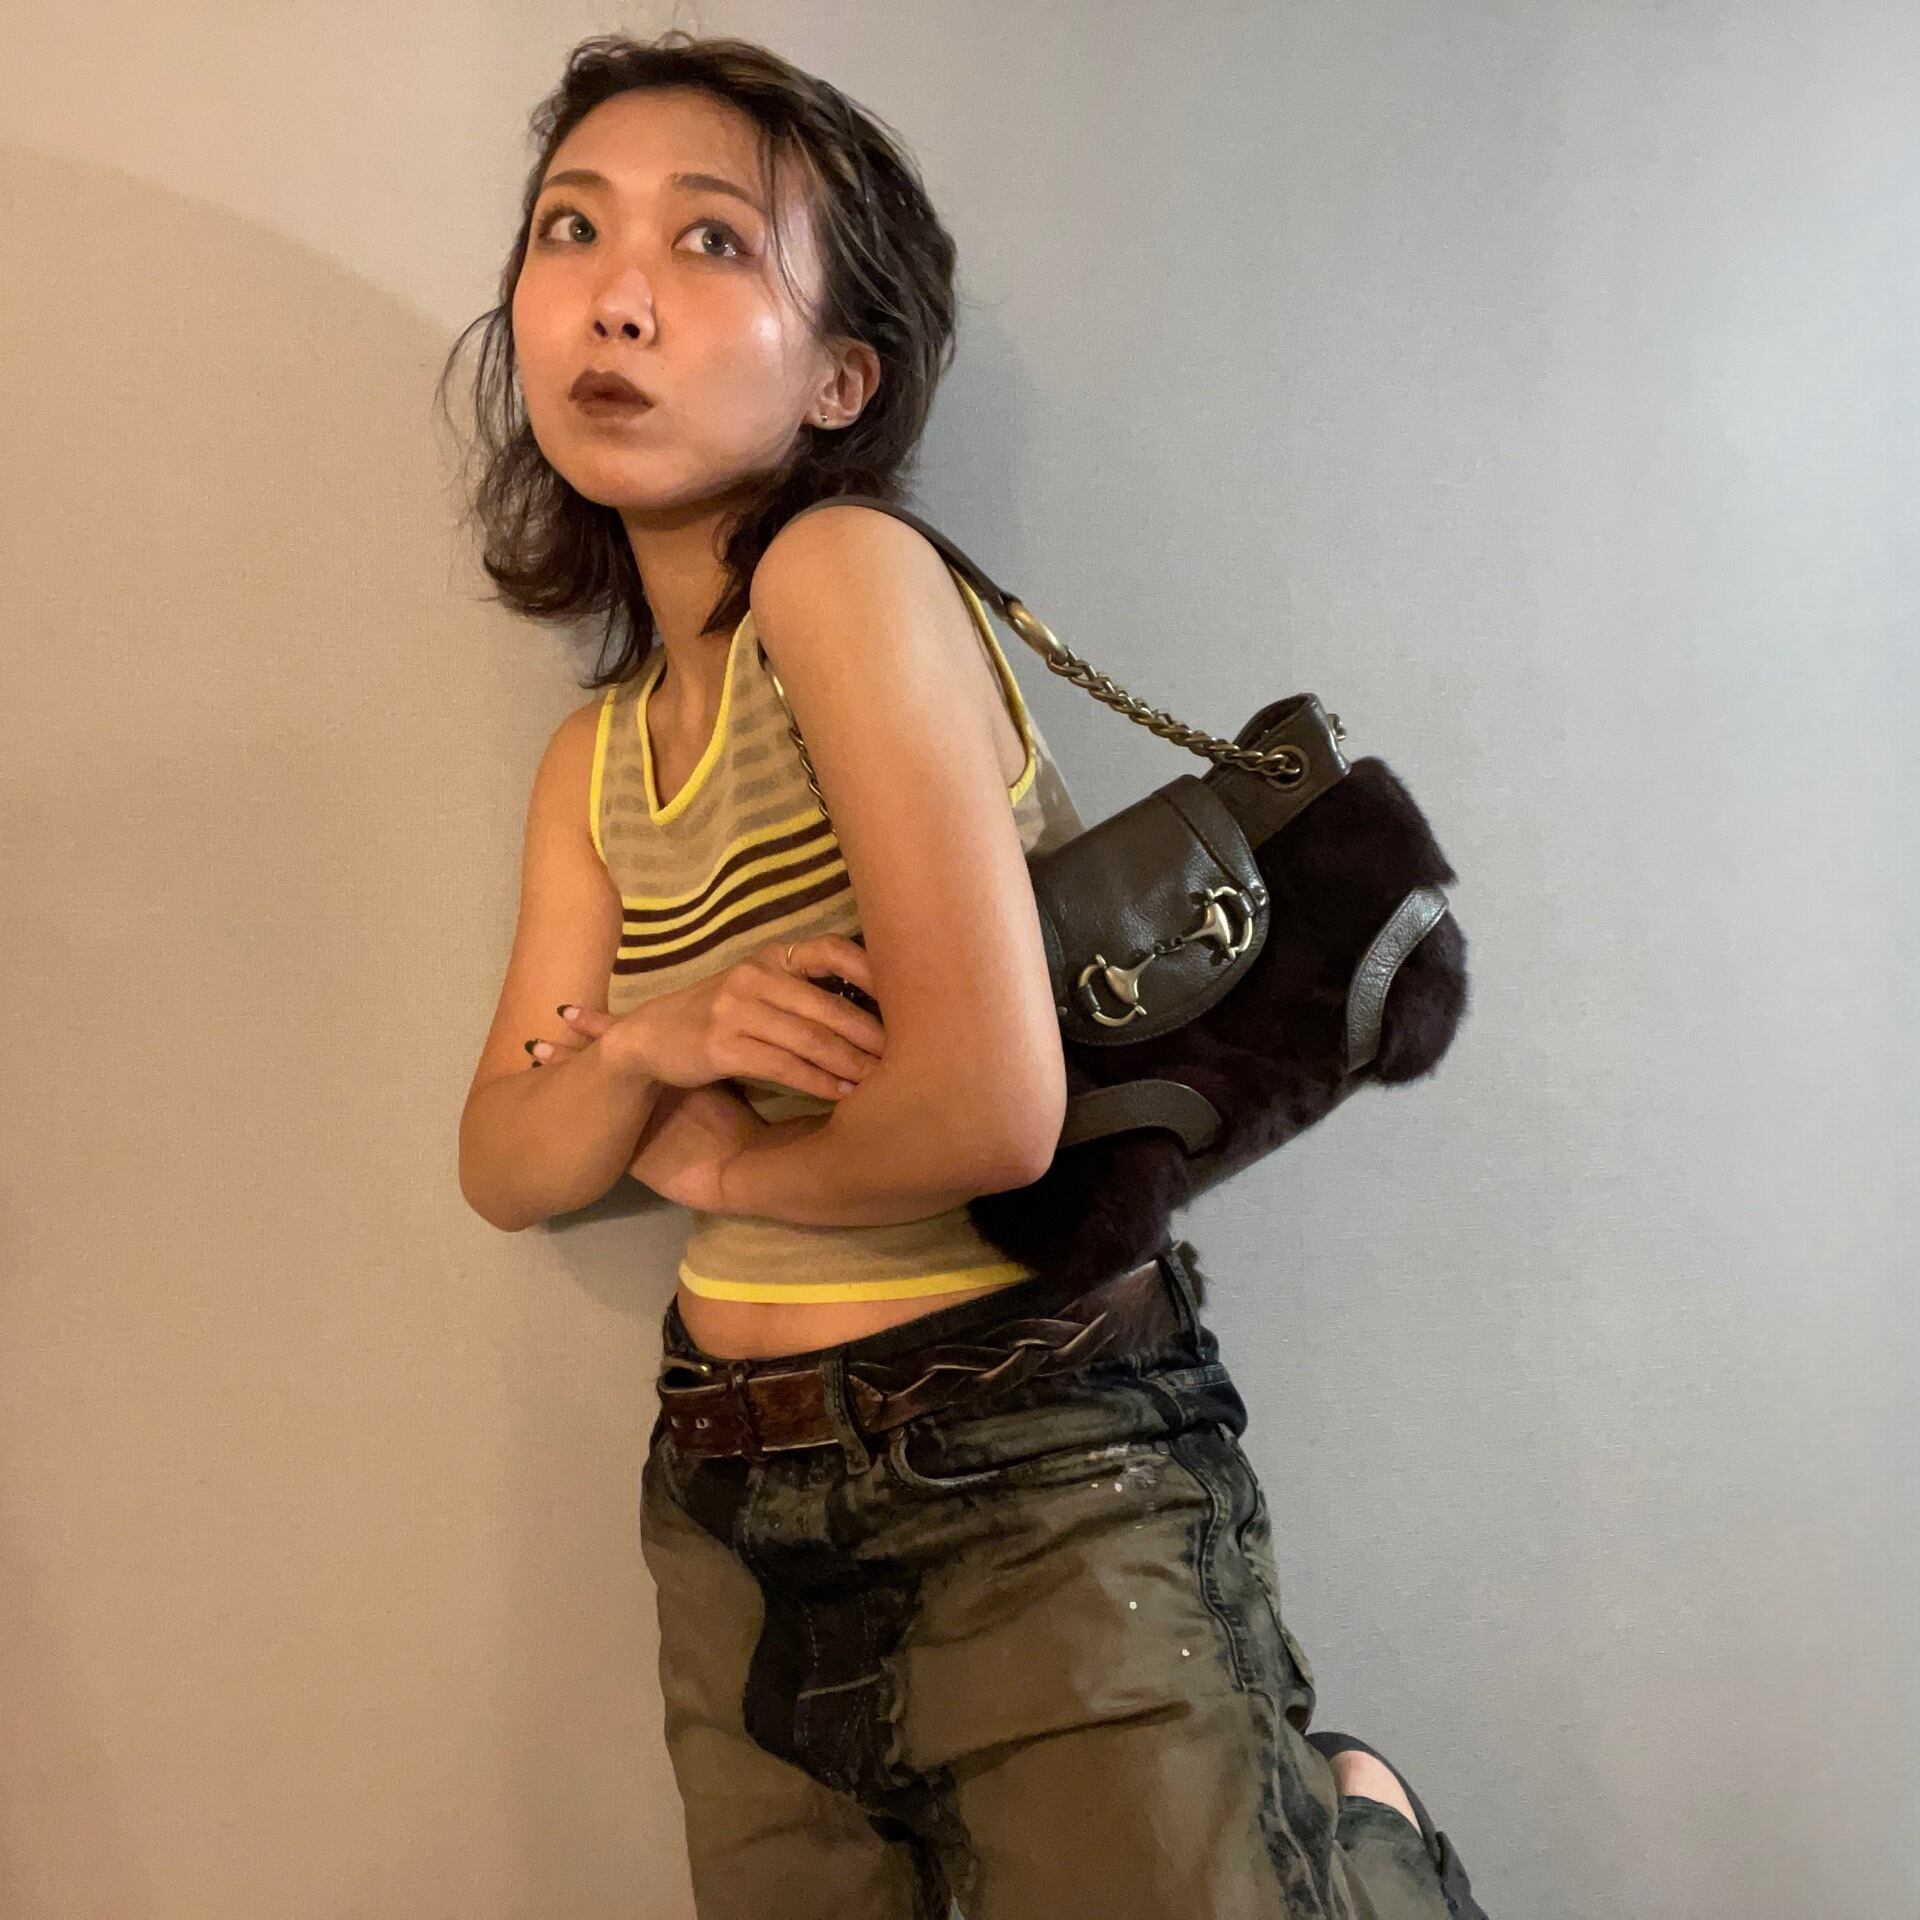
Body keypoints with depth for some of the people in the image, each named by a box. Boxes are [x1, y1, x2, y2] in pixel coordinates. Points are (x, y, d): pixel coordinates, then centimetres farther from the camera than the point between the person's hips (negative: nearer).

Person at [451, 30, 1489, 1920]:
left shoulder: (848, 572, -18)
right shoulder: (592, 760, 6)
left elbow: (991, 1108, -27)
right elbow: (505, 1168, 5)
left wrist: (714, 1158, -8)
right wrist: (644, 1042, -17)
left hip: (1039, 1488, -7)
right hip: (733, 1514, 8)